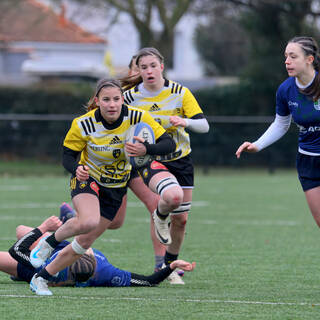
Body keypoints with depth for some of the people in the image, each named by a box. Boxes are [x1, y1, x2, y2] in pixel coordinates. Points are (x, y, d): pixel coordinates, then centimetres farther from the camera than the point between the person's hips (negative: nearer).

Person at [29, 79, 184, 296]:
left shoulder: (137, 118, -20)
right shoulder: (83, 125, -22)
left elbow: (169, 144, -20)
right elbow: (68, 155, -9)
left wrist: (146, 149, -41)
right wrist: (77, 169, -32)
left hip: (116, 188, 3)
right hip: (88, 179, -3)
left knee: (85, 241, 0)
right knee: (89, 222, -34)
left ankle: (41, 278, 16)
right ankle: (50, 241, -5)